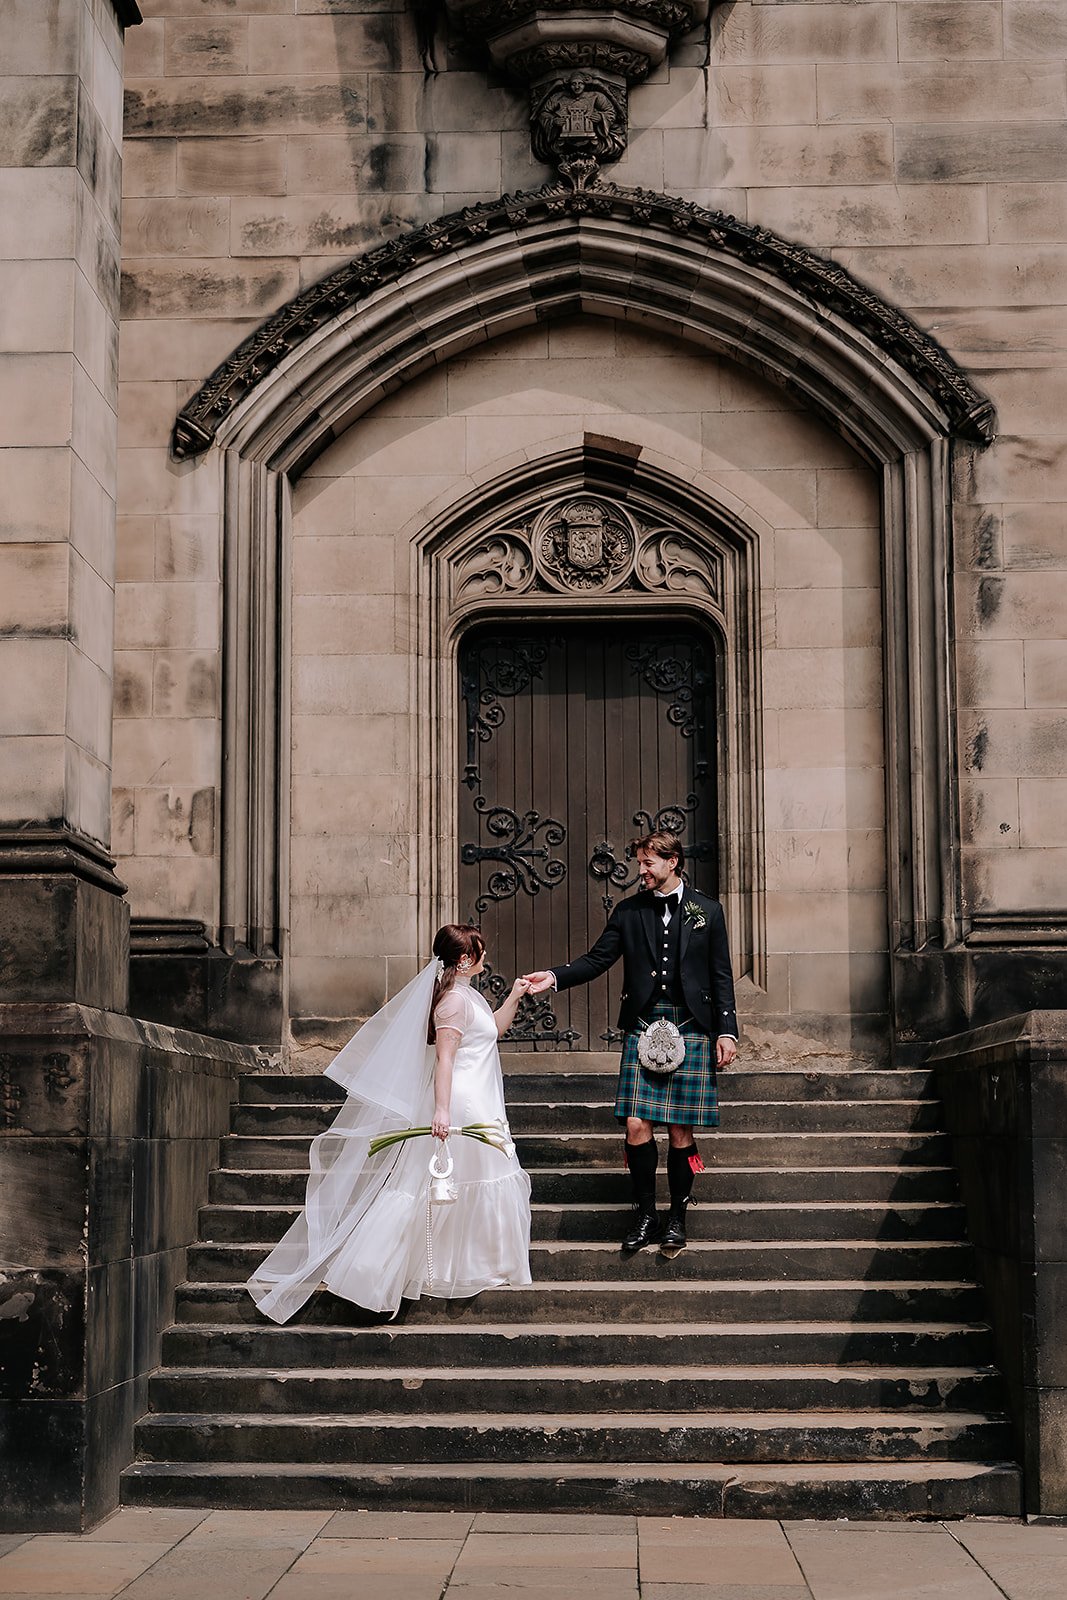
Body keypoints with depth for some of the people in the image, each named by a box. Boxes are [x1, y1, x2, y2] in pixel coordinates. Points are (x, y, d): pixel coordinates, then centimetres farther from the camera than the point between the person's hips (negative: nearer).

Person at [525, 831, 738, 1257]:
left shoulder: (706, 911, 5)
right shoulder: (628, 911, 8)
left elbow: (721, 976, 5)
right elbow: (597, 959, 5)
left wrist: (726, 1031, 0)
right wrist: (556, 977, -11)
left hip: (690, 1031, -1)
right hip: (643, 1030, 2)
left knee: (681, 1131, 2)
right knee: (636, 1126, -4)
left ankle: (677, 1218, 16)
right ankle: (645, 1214, 11)